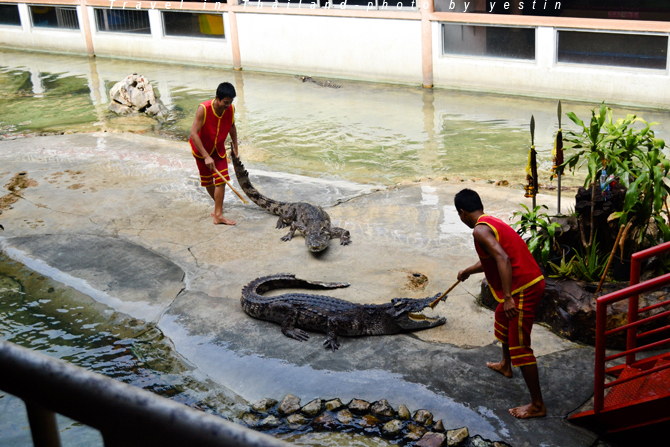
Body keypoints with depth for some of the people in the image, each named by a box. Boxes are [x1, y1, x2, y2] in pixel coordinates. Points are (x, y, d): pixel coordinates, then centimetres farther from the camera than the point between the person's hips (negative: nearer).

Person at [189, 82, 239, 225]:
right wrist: (206, 156, -36)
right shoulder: (203, 109, -30)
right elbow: (193, 133, -32)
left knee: (221, 180, -9)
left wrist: (235, 146, 14)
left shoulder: (231, 109, -16)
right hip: (201, 149, -2)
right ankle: (219, 206, 33)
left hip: (219, 149, 3)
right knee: (207, 181, 10)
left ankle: (218, 214, -7)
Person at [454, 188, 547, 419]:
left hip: (523, 288, -10)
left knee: (520, 346, -5)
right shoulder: (492, 223, 17)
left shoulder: (480, 230, -14)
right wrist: (468, 271, 51)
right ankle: (505, 365, 54)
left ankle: (537, 405, 2)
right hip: (531, 281, 10)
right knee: (502, 317, 34)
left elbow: (502, 258, -28)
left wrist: (508, 297, -30)